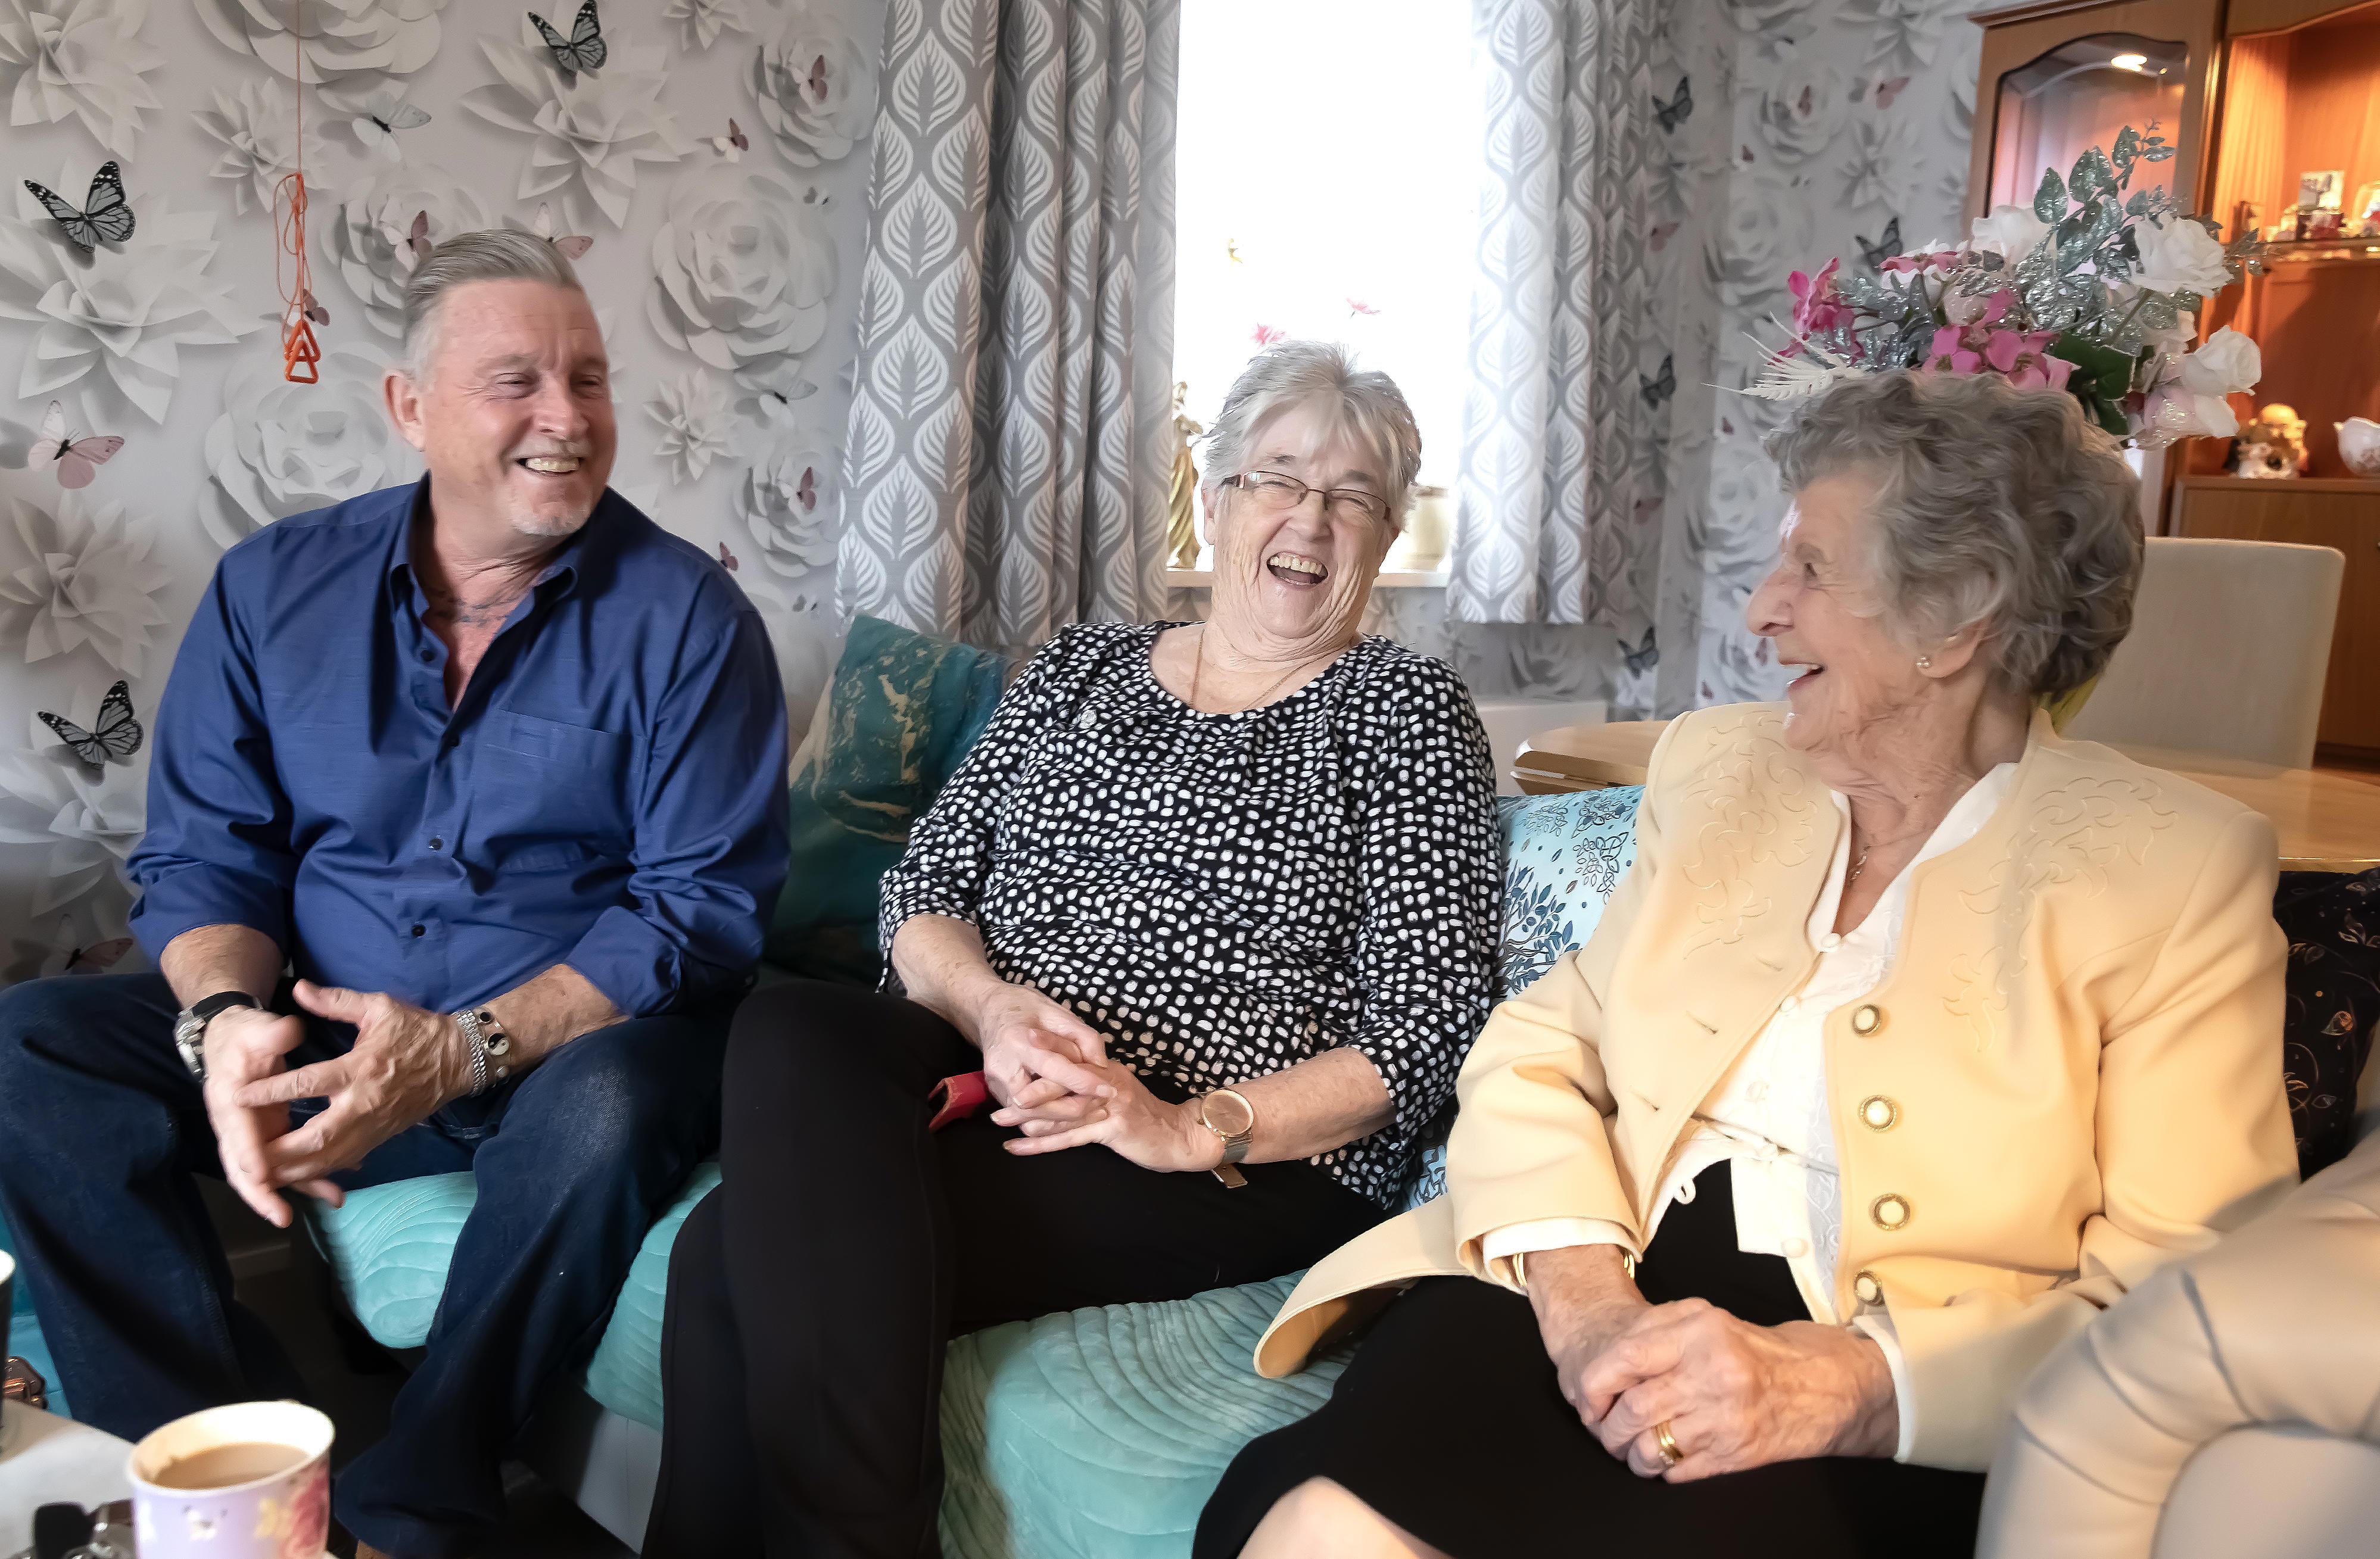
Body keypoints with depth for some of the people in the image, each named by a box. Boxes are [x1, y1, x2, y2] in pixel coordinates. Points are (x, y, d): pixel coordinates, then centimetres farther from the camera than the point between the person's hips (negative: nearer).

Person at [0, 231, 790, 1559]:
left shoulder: (686, 616, -8)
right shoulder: (275, 589, 4)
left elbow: (704, 902, -12)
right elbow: (202, 854, 4)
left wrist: (466, 1048, -23)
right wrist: (226, 1019, -18)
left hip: (572, 1044, -3)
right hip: (323, 1040, 4)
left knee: (612, 1104, -36)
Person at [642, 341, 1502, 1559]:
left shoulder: (1404, 708, 5)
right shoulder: (1075, 667, 18)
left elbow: (1428, 1025, -3)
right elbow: (923, 889, 12)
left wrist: (1194, 1129, -16)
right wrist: (990, 1003, -10)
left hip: (1254, 1162, -4)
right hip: (984, 1072, 5)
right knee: (791, 1029, -30)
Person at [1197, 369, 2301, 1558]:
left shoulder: (2181, 870, 0)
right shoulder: (1714, 765, 13)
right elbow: (1538, 1049, 8)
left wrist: (1844, 1381, -21)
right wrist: (1582, 1295, -12)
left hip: (1897, 1427, -3)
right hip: (1620, 1295, 3)